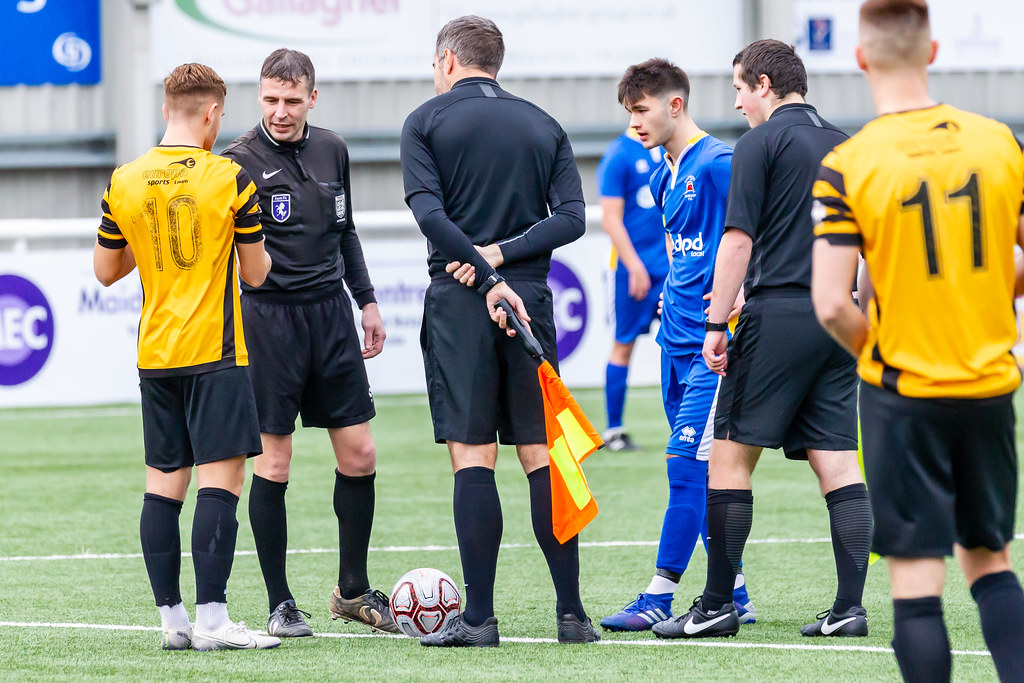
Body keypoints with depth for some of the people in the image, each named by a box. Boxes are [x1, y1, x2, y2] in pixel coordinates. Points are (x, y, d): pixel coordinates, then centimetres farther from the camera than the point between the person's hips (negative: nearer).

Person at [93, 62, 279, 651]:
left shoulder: (124, 183, 3)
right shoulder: (230, 179, -8)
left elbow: (106, 271, 12)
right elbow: (257, 273, 0)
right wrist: (255, 242, 20)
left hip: (155, 354, 5)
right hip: (216, 356, -5)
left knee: (163, 484, 8)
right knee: (221, 478, -6)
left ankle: (172, 617, 8)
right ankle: (212, 618, -13)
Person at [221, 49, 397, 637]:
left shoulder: (332, 151, 9)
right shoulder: (241, 160, -8)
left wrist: (367, 301, 20)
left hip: (331, 313, 5)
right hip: (269, 318, -5)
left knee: (359, 455, 5)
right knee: (274, 462, -2)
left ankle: (353, 590, 19)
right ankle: (280, 604, 7)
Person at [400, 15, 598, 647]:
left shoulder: (427, 121, 3)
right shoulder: (544, 126, 13)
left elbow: (429, 211, -11)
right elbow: (572, 217, 1)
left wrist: (486, 276, -12)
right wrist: (502, 254, -5)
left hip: (459, 303, -3)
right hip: (531, 299, 3)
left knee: (472, 458, -3)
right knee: (543, 457, 5)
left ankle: (480, 617, -6)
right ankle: (572, 613, 2)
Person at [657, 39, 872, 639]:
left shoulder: (762, 143, -4)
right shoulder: (845, 146, 16)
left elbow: (739, 238, -10)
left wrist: (716, 323, -8)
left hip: (777, 314, -6)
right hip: (839, 320, 6)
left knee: (731, 455, 0)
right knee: (838, 464, 4)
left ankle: (717, 605, 0)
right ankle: (850, 607, -3)